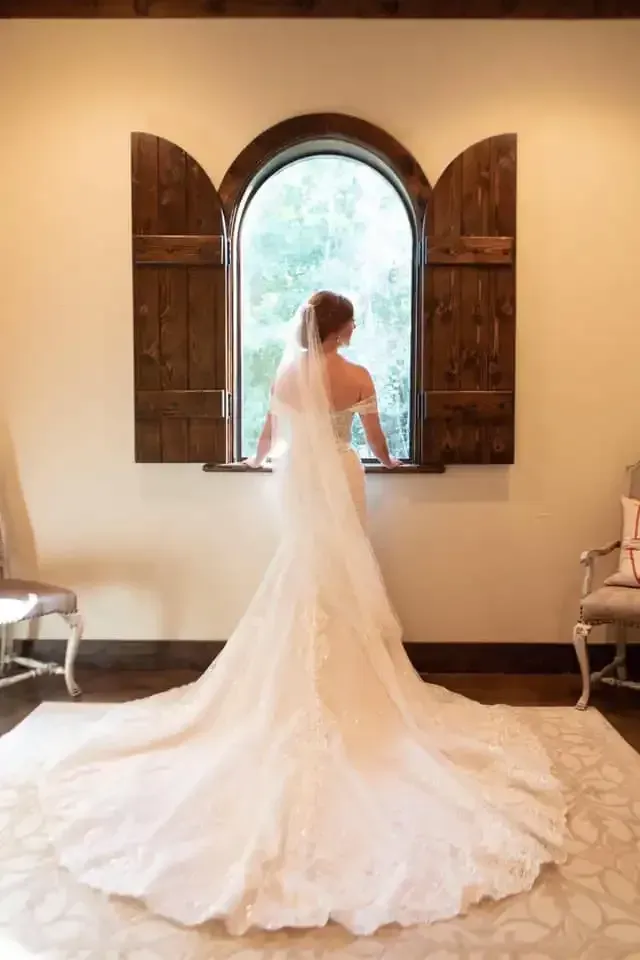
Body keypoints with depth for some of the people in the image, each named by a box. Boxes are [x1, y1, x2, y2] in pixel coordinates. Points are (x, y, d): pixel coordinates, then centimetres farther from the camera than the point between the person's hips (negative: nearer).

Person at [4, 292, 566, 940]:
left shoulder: (286, 372, 2)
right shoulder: (357, 377, -5)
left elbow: (271, 432, 16)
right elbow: (374, 438, 9)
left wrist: (260, 458, 38)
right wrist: (387, 461, 32)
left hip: (296, 478, 3)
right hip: (339, 479, -2)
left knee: (304, 575, 10)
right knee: (341, 576, 5)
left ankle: (304, 678, 15)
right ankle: (341, 675, 11)